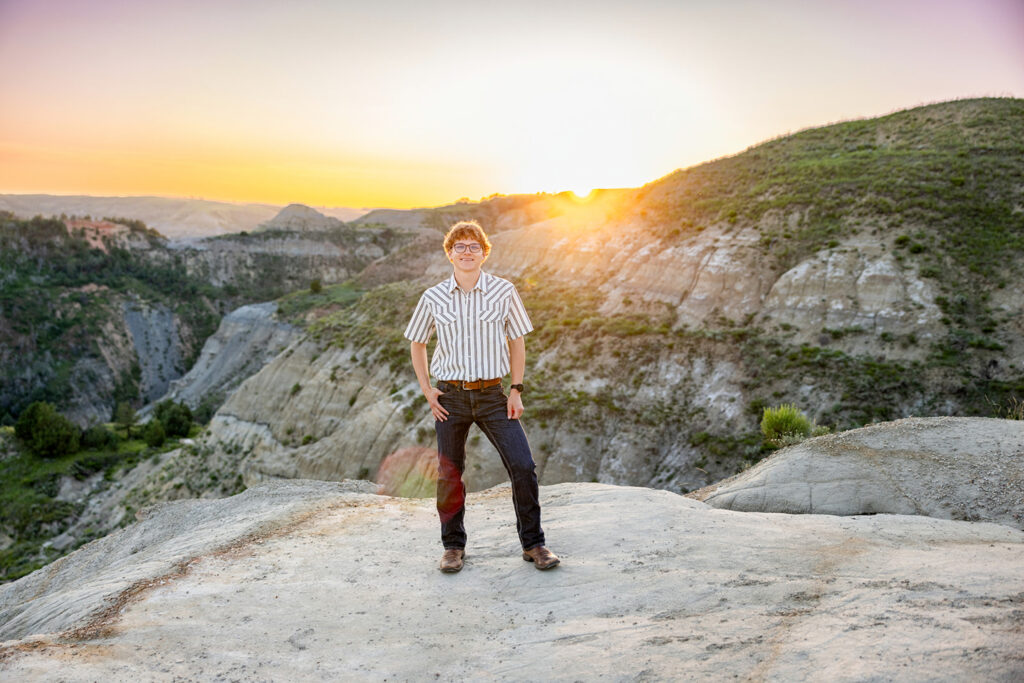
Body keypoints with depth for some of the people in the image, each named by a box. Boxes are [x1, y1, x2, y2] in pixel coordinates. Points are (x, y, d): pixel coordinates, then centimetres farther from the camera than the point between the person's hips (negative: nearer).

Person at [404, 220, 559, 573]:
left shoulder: (504, 291, -2)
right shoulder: (433, 298, 0)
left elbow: (516, 341, 6)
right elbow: (416, 343, 12)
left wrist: (516, 390, 0)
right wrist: (427, 390, 3)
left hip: (492, 395, 0)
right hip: (450, 396, 1)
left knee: (523, 466, -6)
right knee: (449, 474, 6)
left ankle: (533, 543, 11)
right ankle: (453, 546, 26)